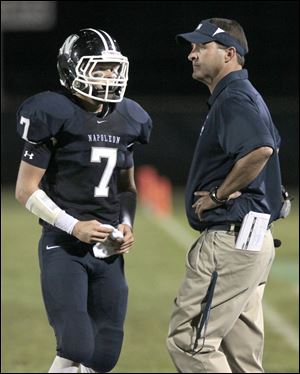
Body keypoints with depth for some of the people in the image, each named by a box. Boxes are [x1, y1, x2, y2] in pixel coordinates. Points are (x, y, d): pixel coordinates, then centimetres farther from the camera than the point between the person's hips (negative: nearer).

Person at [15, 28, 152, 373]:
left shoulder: (126, 119, 9)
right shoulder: (55, 115, -10)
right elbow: (26, 190, -9)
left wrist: (127, 226, 3)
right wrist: (73, 226, -16)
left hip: (109, 250, 7)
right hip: (63, 248, -7)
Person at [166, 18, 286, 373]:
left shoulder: (233, 99, -14)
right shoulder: (246, 96, 19)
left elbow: (260, 149, -32)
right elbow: (271, 143, 33)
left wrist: (217, 194, -20)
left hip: (231, 238, -11)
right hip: (253, 239, 11)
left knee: (188, 339, -11)